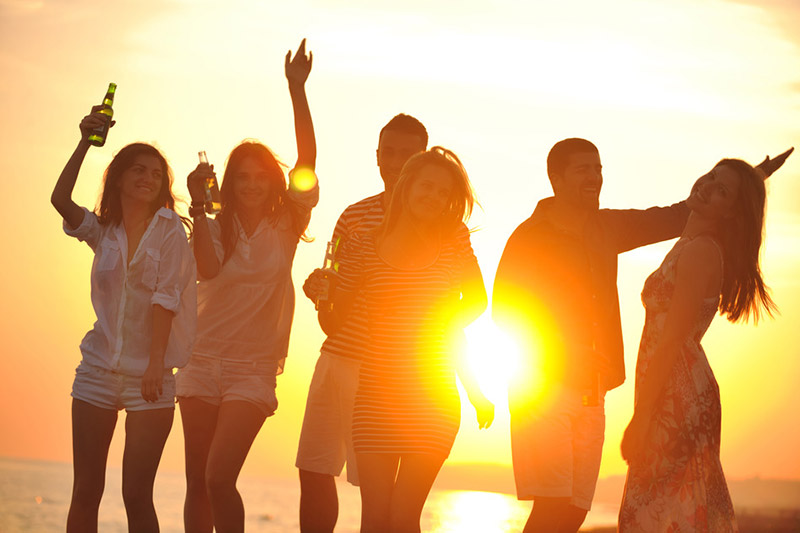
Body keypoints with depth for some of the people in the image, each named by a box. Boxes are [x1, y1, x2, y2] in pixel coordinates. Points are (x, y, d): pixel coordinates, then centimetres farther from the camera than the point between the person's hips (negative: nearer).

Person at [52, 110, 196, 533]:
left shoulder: (169, 229, 2)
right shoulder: (102, 231, 12)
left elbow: (165, 298, -7)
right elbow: (60, 200, -5)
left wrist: (155, 363, -16)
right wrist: (85, 144, -12)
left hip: (149, 375, -3)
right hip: (98, 370, 3)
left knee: (136, 495, -6)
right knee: (85, 491, 1)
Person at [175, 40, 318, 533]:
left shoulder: (285, 228, 2)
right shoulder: (216, 229, 5)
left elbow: (307, 164, -10)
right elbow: (208, 269, -17)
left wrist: (297, 90, -18)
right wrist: (197, 206, -25)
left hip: (252, 370, -2)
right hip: (203, 361, 3)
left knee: (219, 478, -15)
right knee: (197, 481, 3)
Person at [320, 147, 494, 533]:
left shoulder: (454, 244, 3)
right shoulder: (363, 248, 1)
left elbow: (476, 301, 15)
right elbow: (333, 323, 4)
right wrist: (322, 300, -16)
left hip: (435, 401, 0)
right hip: (376, 397, 0)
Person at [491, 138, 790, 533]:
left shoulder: (606, 227, 13)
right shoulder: (529, 236, -4)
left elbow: (669, 219, 22)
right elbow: (504, 308, -6)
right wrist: (559, 350, -17)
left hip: (591, 391, 6)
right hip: (544, 387, -6)